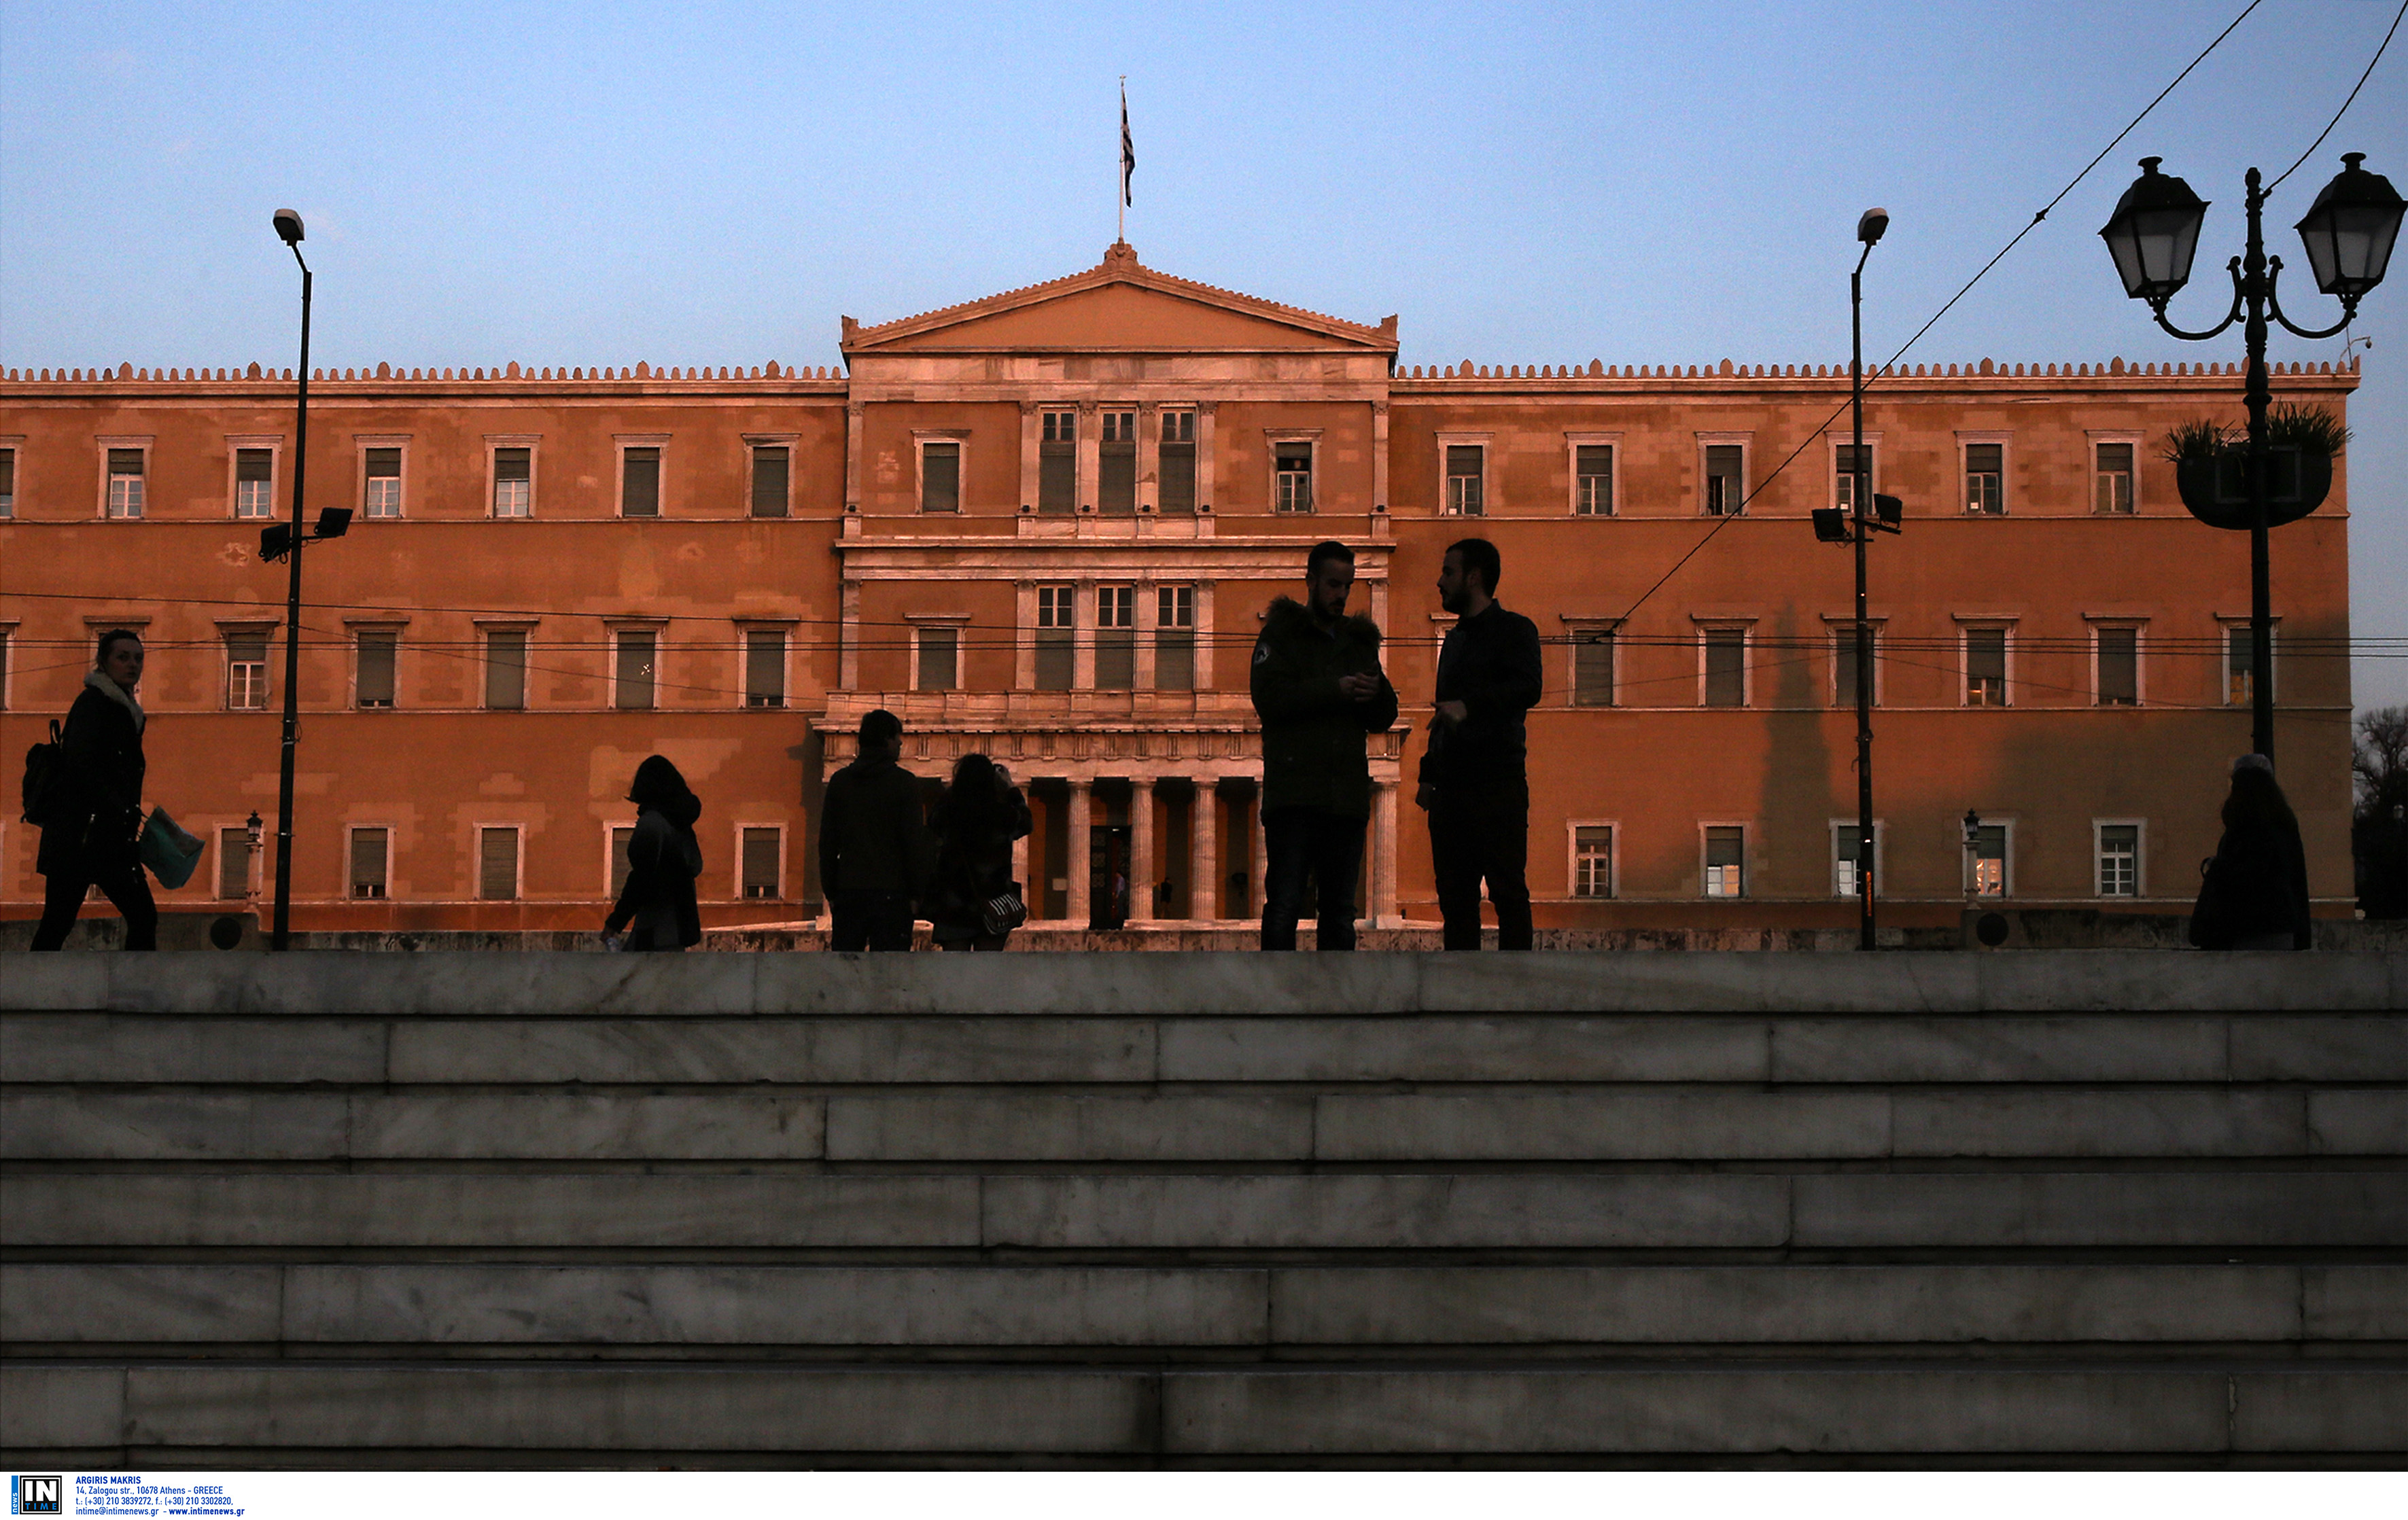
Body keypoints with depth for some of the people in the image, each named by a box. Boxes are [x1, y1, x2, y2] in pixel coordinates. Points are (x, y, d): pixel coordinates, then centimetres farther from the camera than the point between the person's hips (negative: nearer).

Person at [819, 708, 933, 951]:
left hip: (848, 893, 4)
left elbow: (827, 842, 9)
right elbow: (915, 842, -6)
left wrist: (831, 891, 13)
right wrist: (917, 892, 1)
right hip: (891, 892, -4)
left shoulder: (840, 781, 7)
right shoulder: (903, 783, -4)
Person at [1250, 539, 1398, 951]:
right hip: (1294, 792, -5)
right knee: (1284, 905, -8)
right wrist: (1335, 690, -16)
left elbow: (1383, 720, 18)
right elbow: (1269, 697, -10)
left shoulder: (1360, 641, 21)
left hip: (1347, 797, 5)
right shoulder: (1282, 633, 7)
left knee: (1341, 911, 7)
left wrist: (1377, 693, -5)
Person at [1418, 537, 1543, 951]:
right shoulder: (1453, 640, 24)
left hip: (1498, 782, -7)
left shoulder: (1514, 630, 1)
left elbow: (1528, 688, -16)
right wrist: (1428, 774, 17)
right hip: (1451, 787, 7)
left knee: (1507, 891, -8)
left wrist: (1470, 706, -28)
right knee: (1455, 897, 5)